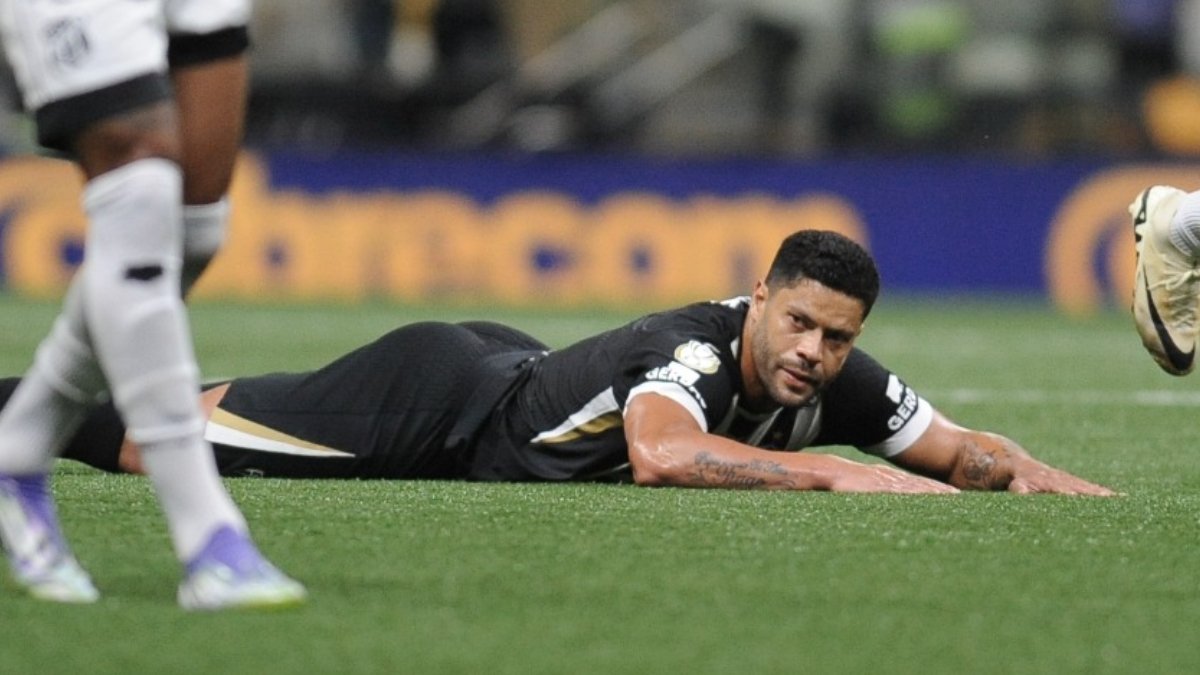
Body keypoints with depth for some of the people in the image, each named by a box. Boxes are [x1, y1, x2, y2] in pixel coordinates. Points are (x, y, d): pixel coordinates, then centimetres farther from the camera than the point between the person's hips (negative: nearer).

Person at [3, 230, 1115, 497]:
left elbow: (962, 450, -5)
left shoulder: (838, 384, -16)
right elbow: (659, 454, -57)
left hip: (514, 378, 7)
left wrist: (1057, 485, -25)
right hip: (439, 395, -7)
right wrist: (832, 474, -54)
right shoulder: (698, 349, -37)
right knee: (175, 439, 6)